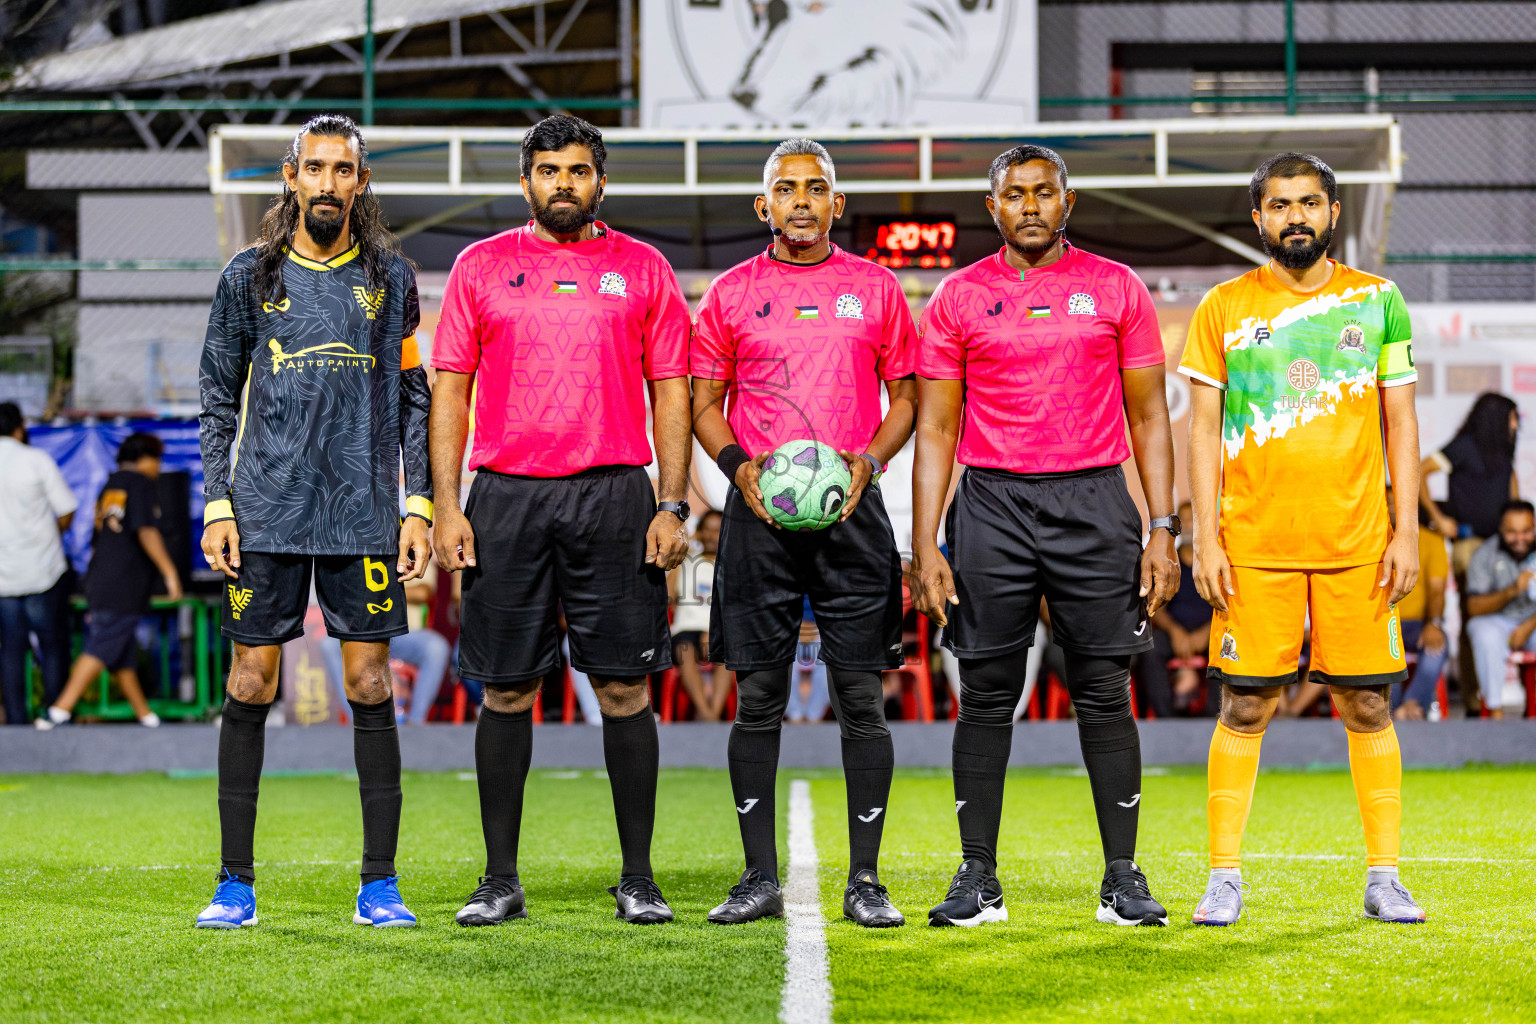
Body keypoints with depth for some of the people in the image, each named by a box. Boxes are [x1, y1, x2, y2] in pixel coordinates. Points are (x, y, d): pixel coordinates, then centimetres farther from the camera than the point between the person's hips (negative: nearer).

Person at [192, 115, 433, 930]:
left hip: (363, 511, 0)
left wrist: (418, 503, 1)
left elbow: (413, 398, 9)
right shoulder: (249, 276, 8)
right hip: (266, 510, 0)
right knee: (249, 685, 0)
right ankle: (235, 883, 7)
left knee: (370, 686, -2)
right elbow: (219, 400, 9)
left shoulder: (389, 278, 8)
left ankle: (379, 886, 4)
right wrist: (217, 505, 0)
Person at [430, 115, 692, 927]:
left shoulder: (643, 270, 9)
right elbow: (450, 391, 8)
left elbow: (671, 393, 8)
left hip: (613, 495, 0)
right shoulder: (481, 267, 9)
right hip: (505, 497, 1)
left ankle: (638, 879, 7)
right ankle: (500, 881, 10)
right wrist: (447, 508, -1)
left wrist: (672, 506, -2)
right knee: (506, 689, 3)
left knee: (625, 688, -1)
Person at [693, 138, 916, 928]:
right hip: (759, 510, 0)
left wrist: (871, 461, -7)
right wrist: (738, 465, -8)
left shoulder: (876, 288, 9)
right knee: (757, 698, 1)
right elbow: (704, 403, 11)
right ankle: (760, 877, 8)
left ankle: (865, 880, 5)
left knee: (860, 697, -2)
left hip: (852, 510, 0)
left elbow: (905, 395, 11)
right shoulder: (731, 293, 9)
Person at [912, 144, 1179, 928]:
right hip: (992, 504, 0)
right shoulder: (959, 298, 6)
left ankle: (1123, 879, 7)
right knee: (985, 695, 2)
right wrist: (925, 547, -1)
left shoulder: (1116, 290, 7)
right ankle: (977, 880, 9)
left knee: (1105, 693, 0)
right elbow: (935, 429, 6)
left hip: (1094, 502, 0)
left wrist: (1162, 530, 0)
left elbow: (1148, 417, 8)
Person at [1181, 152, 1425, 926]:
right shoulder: (1224, 308, 4)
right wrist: (1205, 539, -3)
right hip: (1254, 544, -1)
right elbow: (1202, 429, 4)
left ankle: (1384, 876, 10)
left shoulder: (1378, 302, 7)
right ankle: (1224, 877, 6)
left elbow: (1400, 424, 8)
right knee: (1244, 708, -1)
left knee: (1367, 707, 2)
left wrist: (1406, 531, 0)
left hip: (1358, 543, 1)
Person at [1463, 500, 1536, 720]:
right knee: (1486, 634, -36)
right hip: (1497, 621, -1)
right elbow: (1474, 607, -12)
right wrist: (1512, 591, -27)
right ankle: (1495, 710, -30)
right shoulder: (1485, 554, -8)